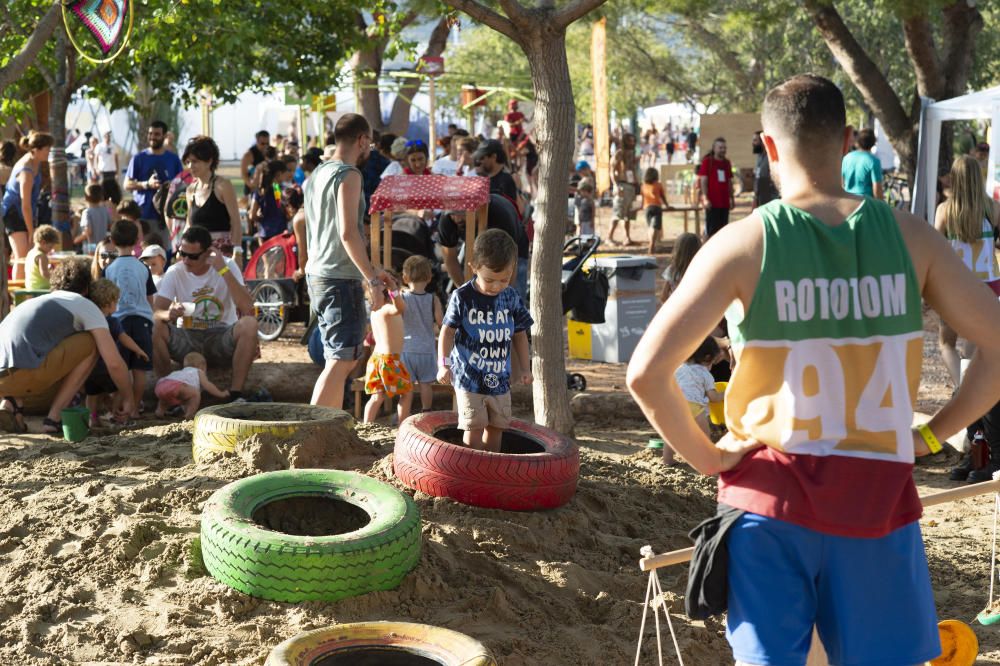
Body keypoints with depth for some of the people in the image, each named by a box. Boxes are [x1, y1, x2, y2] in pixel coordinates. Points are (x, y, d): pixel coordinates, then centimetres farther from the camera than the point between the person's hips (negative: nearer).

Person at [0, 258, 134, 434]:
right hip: (23, 375, -7)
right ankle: (54, 417, 5)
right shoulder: (87, 306, 13)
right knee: (90, 343, 11)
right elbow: (114, 363, 6)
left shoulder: (37, 301, 34)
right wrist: (128, 399, 22)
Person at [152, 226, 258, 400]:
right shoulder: (174, 273, -2)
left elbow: (247, 308, -21)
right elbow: (156, 312, -12)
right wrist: (169, 314, -37)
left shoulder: (228, 266, -6)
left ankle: (236, 394, -26)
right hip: (188, 338, 1)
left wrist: (224, 270, -25)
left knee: (249, 324, -31)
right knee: (154, 328, -27)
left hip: (222, 338, -1)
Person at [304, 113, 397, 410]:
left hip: (317, 275, 9)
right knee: (341, 360, -9)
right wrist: (372, 279, -19)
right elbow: (348, 233, -21)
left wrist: (371, 271, 24)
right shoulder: (348, 175, -11)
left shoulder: (317, 174, 17)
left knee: (341, 359, 16)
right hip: (341, 279, -9)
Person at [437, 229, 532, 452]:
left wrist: (525, 367, 11)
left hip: (500, 378, 4)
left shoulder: (511, 298, 1)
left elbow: (519, 334, 12)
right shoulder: (462, 297, -10)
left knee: (496, 428, 9)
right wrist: (444, 364, -16)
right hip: (469, 377, -4)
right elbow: (448, 331, -6)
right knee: (474, 428, -8)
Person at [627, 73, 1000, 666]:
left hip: (771, 492, -1)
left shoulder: (744, 243, -9)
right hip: (878, 495, 2)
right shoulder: (909, 235, -2)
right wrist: (933, 434, 7)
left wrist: (706, 456, -3)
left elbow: (646, 373, -16)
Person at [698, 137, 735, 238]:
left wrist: (732, 198, 16)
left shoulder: (727, 163, 14)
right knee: (710, 230, -5)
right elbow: (703, 181, -8)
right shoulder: (707, 162, -3)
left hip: (725, 202, 6)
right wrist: (705, 198, -16)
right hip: (712, 203, -6)